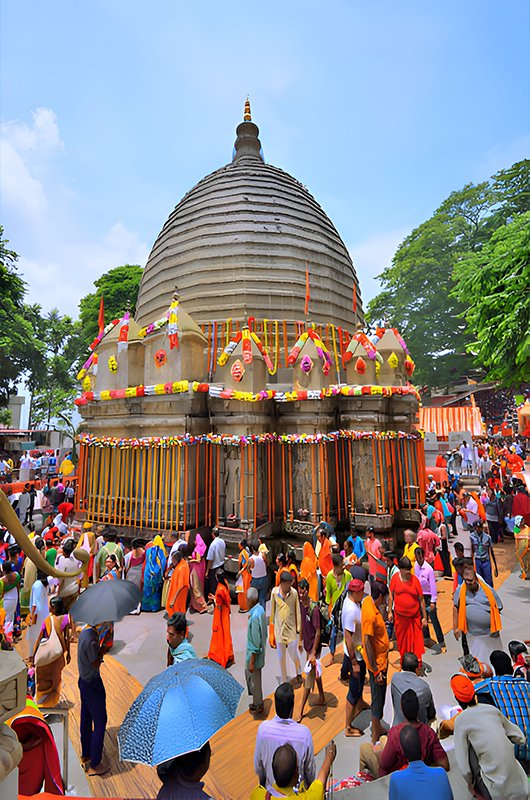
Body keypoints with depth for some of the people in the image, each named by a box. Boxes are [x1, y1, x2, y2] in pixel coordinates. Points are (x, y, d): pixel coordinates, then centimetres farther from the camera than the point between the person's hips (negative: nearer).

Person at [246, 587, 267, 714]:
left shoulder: (254, 617, -33)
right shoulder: (260, 609, -5)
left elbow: (256, 642, -27)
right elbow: (263, 633, 9)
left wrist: (252, 661, -18)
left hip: (254, 654, -9)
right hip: (251, 652, 9)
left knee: (255, 680, 13)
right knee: (248, 673, 25)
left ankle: (258, 706, 34)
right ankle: (256, 701, 42)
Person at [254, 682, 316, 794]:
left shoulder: (263, 728, -26)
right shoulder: (304, 732, -30)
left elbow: (258, 765, -9)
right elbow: (310, 768, -12)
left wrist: (262, 784, 11)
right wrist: (310, 787, 8)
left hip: (272, 790, 1)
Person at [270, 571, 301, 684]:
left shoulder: (294, 593, -14)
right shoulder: (274, 592, -13)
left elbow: (297, 611, -4)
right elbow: (272, 611, -1)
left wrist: (298, 628, 2)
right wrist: (271, 627, 6)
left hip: (291, 628, -1)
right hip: (279, 629, 1)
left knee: (294, 654, 9)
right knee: (281, 657, 13)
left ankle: (299, 673, 41)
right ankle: (283, 681, 34)